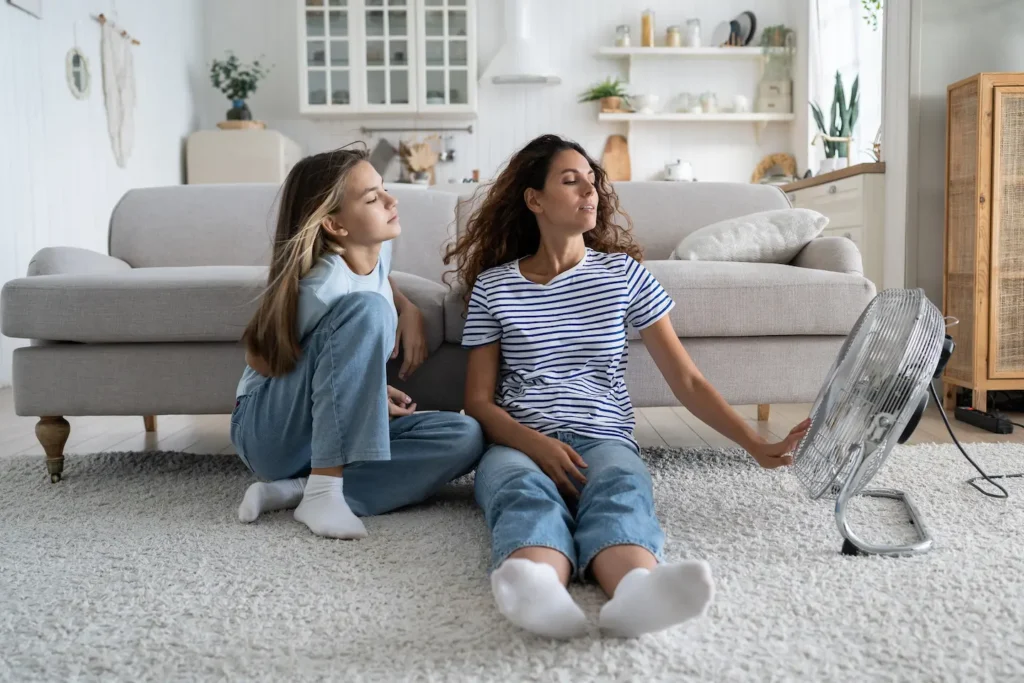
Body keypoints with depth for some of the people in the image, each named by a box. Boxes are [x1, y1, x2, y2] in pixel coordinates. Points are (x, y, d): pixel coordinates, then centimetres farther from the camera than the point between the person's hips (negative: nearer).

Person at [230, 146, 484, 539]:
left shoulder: (379, 247, -3)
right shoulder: (322, 289, -24)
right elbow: (260, 359, -13)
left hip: (345, 430, 7)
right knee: (367, 309, -30)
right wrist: (357, 391, -13)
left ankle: (295, 490, -17)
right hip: (273, 430, -7)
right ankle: (322, 489, -29)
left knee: (464, 437, -19)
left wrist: (408, 309, -1)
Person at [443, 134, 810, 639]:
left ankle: (637, 590, -68)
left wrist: (757, 446, -1)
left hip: (604, 440, 1)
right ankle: (537, 592, -69)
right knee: (528, 493, -37)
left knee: (619, 487, -36)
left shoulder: (623, 274, 12)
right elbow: (478, 401, 6)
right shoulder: (493, 285, 10)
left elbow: (686, 380, 10)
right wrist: (538, 445, -14)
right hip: (519, 444, 0)